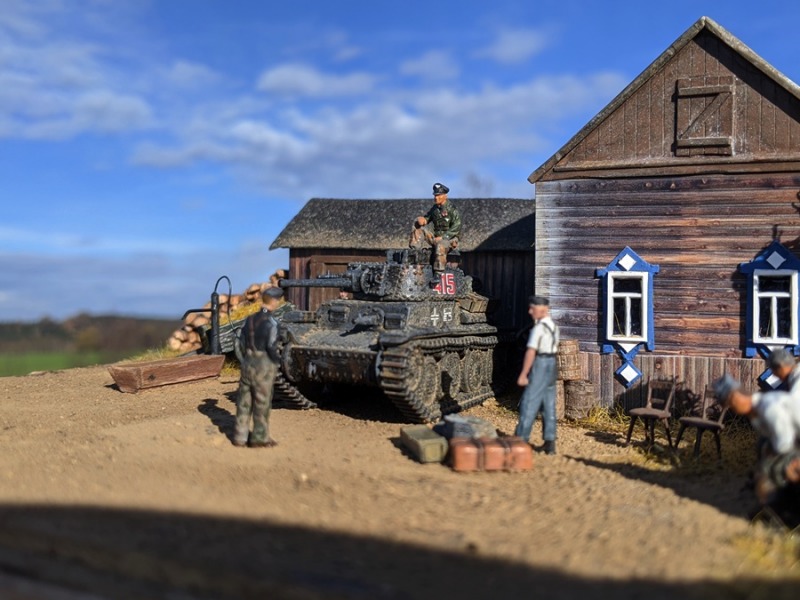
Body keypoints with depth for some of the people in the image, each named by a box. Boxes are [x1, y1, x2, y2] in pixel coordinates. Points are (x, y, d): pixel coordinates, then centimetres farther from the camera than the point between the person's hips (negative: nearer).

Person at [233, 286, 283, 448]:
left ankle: (240, 436, 18)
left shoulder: (250, 319, 5)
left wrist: (244, 362, 15)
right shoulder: (270, 322, -16)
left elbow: (240, 345, 8)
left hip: (247, 365, 6)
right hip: (264, 367, -6)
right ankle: (259, 438, 10)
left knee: (244, 401, 12)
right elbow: (271, 348, -19)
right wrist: (277, 360, -1)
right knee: (262, 403, 3)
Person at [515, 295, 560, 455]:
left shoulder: (539, 327, -16)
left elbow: (531, 352, -20)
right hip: (552, 364, 9)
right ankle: (550, 442, 11)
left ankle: (521, 440, -2)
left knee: (529, 404, -4)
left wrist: (523, 375, -19)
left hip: (540, 365, -9)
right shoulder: (554, 326, 12)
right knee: (549, 406, 10)